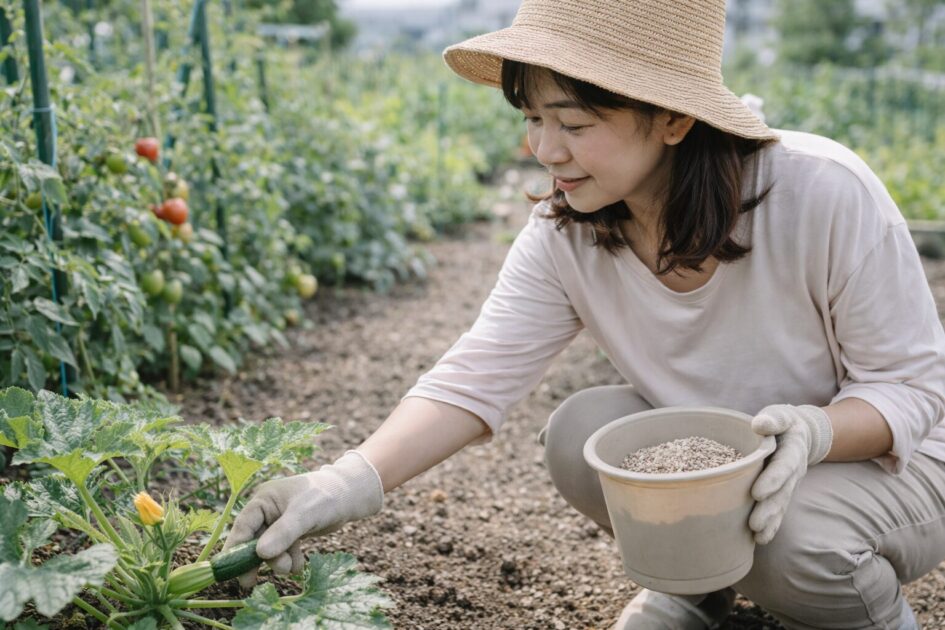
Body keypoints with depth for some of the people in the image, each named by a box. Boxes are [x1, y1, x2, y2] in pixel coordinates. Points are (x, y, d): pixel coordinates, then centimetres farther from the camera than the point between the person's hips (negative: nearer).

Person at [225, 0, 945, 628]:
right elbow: (477, 376, -21)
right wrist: (350, 482, -36)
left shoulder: (825, 195, -28)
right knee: (579, 431, -22)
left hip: (880, 460, -3)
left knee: (797, 535, -34)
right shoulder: (566, 236, -15)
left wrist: (814, 433, -41)